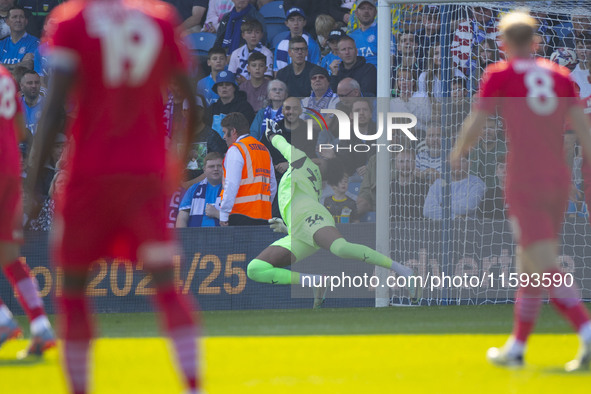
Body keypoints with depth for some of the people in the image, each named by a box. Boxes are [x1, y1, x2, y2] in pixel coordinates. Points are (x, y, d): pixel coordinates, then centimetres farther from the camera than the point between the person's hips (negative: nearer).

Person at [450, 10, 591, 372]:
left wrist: (458, 154, 16)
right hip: (559, 180, 6)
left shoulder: (499, 75, -3)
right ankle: (516, 348, 24)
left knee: (546, 269, -12)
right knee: (530, 267, 18)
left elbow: (475, 127, -4)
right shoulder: (561, 76, 9)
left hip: (524, 185, -5)